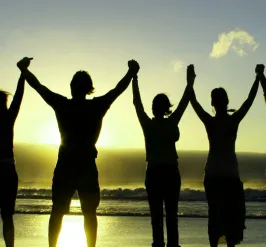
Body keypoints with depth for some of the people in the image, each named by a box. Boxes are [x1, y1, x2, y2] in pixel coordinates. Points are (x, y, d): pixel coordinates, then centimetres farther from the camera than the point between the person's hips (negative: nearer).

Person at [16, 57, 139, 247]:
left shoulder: (61, 104, -3)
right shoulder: (97, 106, -4)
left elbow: (38, 85, 8)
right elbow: (120, 88, 7)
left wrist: (24, 68, 22)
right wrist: (132, 72, 19)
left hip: (65, 165, 0)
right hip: (87, 165, 0)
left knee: (57, 212, 6)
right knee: (89, 213, 5)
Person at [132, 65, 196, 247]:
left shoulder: (147, 124, -3)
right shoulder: (172, 123, -6)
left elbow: (137, 102, 6)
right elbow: (185, 101, 2)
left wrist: (134, 78, 14)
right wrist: (190, 81, 11)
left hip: (153, 173, 1)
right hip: (171, 172, -1)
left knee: (156, 214, 1)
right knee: (171, 213, 1)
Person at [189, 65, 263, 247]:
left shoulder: (209, 121, -6)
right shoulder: (234, 120, -8)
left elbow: (194, 102, 7)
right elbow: (250, 99, 2)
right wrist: (258, 78, 12)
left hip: (212, 174, 1)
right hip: (231, 173, -1)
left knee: (215, 213, 7)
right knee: (232, 213, 4)